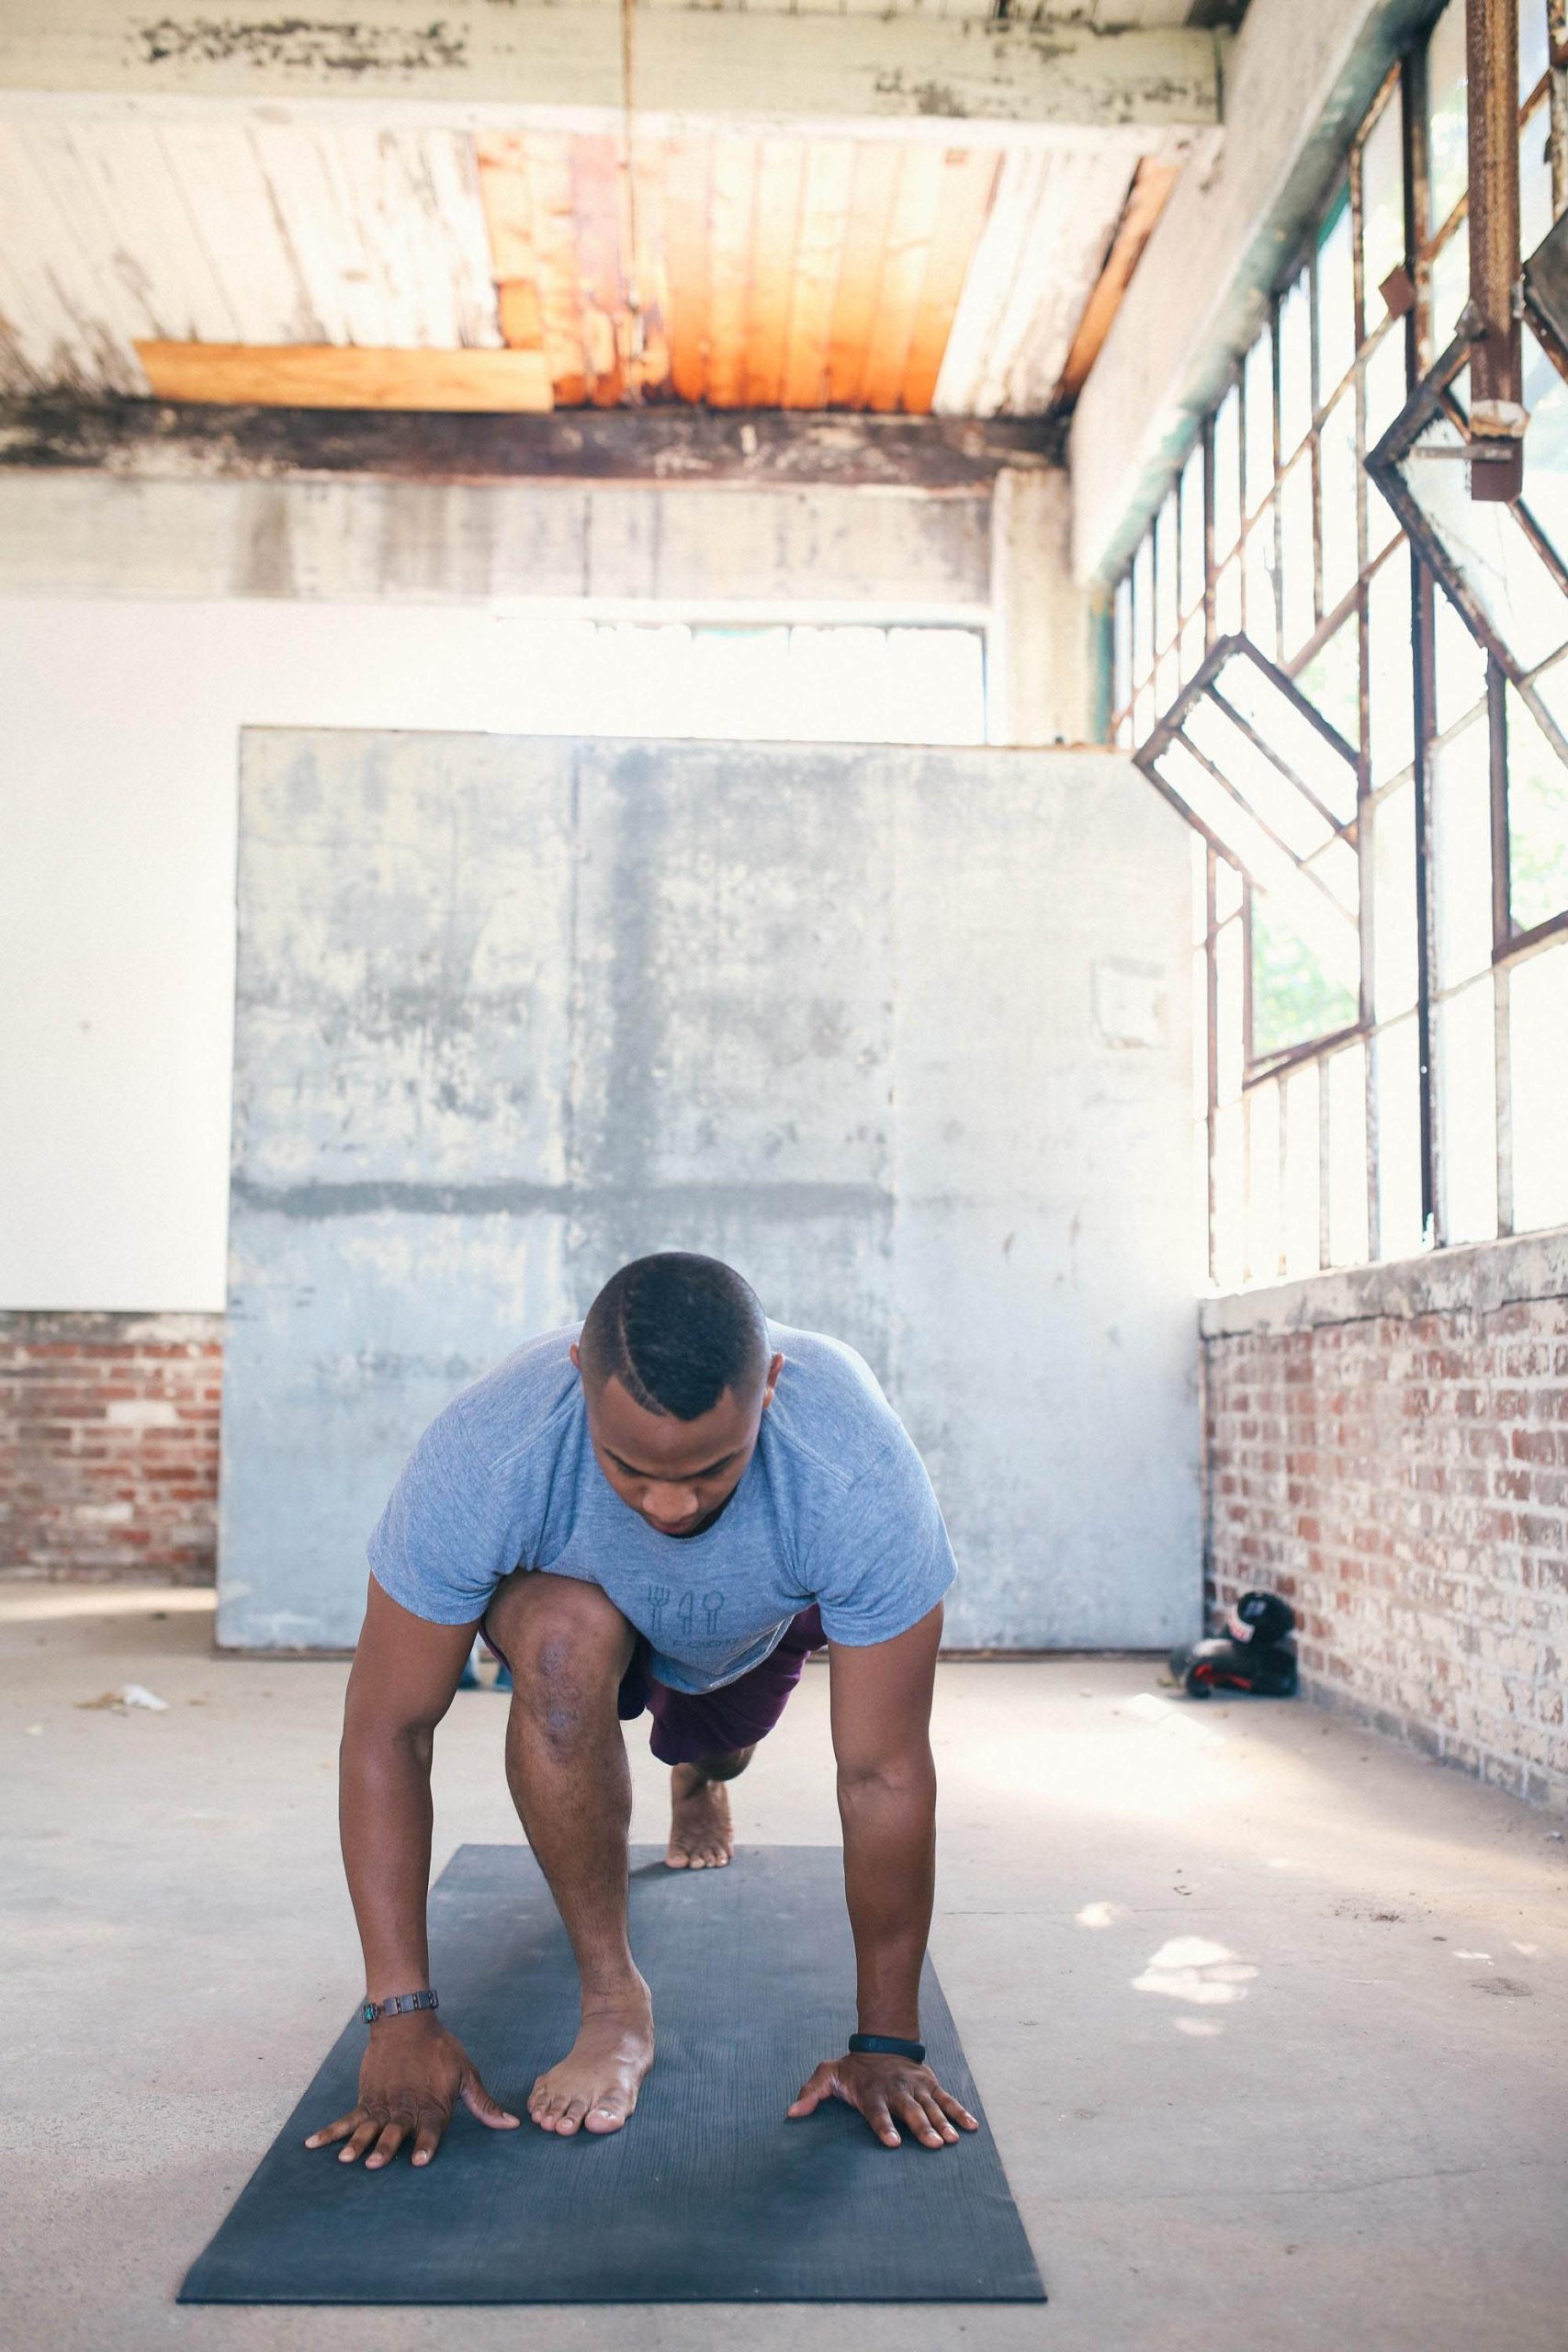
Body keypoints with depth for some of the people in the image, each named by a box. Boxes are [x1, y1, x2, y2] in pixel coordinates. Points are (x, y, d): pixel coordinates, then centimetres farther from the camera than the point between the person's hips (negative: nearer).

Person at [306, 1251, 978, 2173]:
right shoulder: (481, 1458, -43)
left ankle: (700, 1780, 64)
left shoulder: (860, 1475, -44)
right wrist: (404, 2020, -33)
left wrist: (888, 2045, -26)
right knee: (568, 1647, -34)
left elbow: (885, 1775, -34)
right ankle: (614, 2000, -15)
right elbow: (387, 1731, -33)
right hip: (567, 1594, -1)